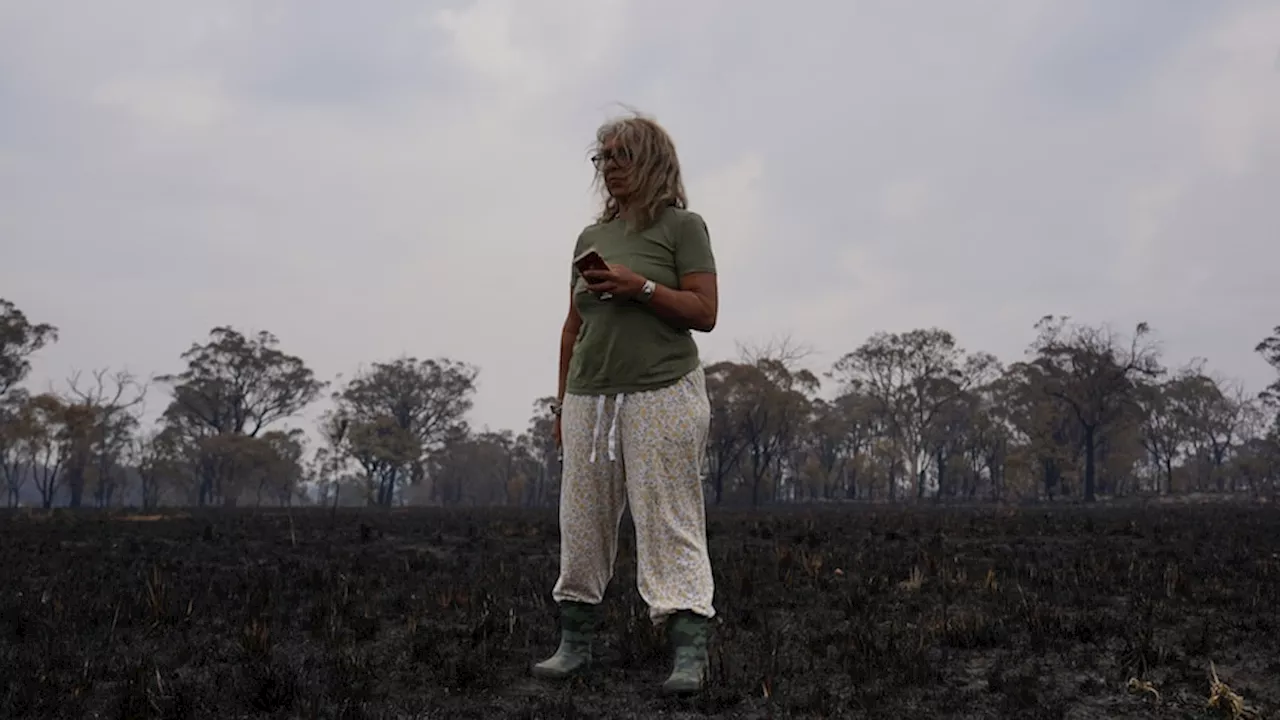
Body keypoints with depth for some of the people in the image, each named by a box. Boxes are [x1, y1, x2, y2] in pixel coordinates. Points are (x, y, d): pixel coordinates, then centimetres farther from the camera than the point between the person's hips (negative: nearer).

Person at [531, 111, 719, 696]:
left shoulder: (682, 226, 1)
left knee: (670, 523, -8)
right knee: (582, 522, 6)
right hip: (589, 395, 6)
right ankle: (574, 644, 15)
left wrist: (639, 286, -17)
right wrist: (562, 403, 16)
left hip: (661, 394, -6)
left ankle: (689, 653, -9)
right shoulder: (592, 237, 16)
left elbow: (705, 313, -6)